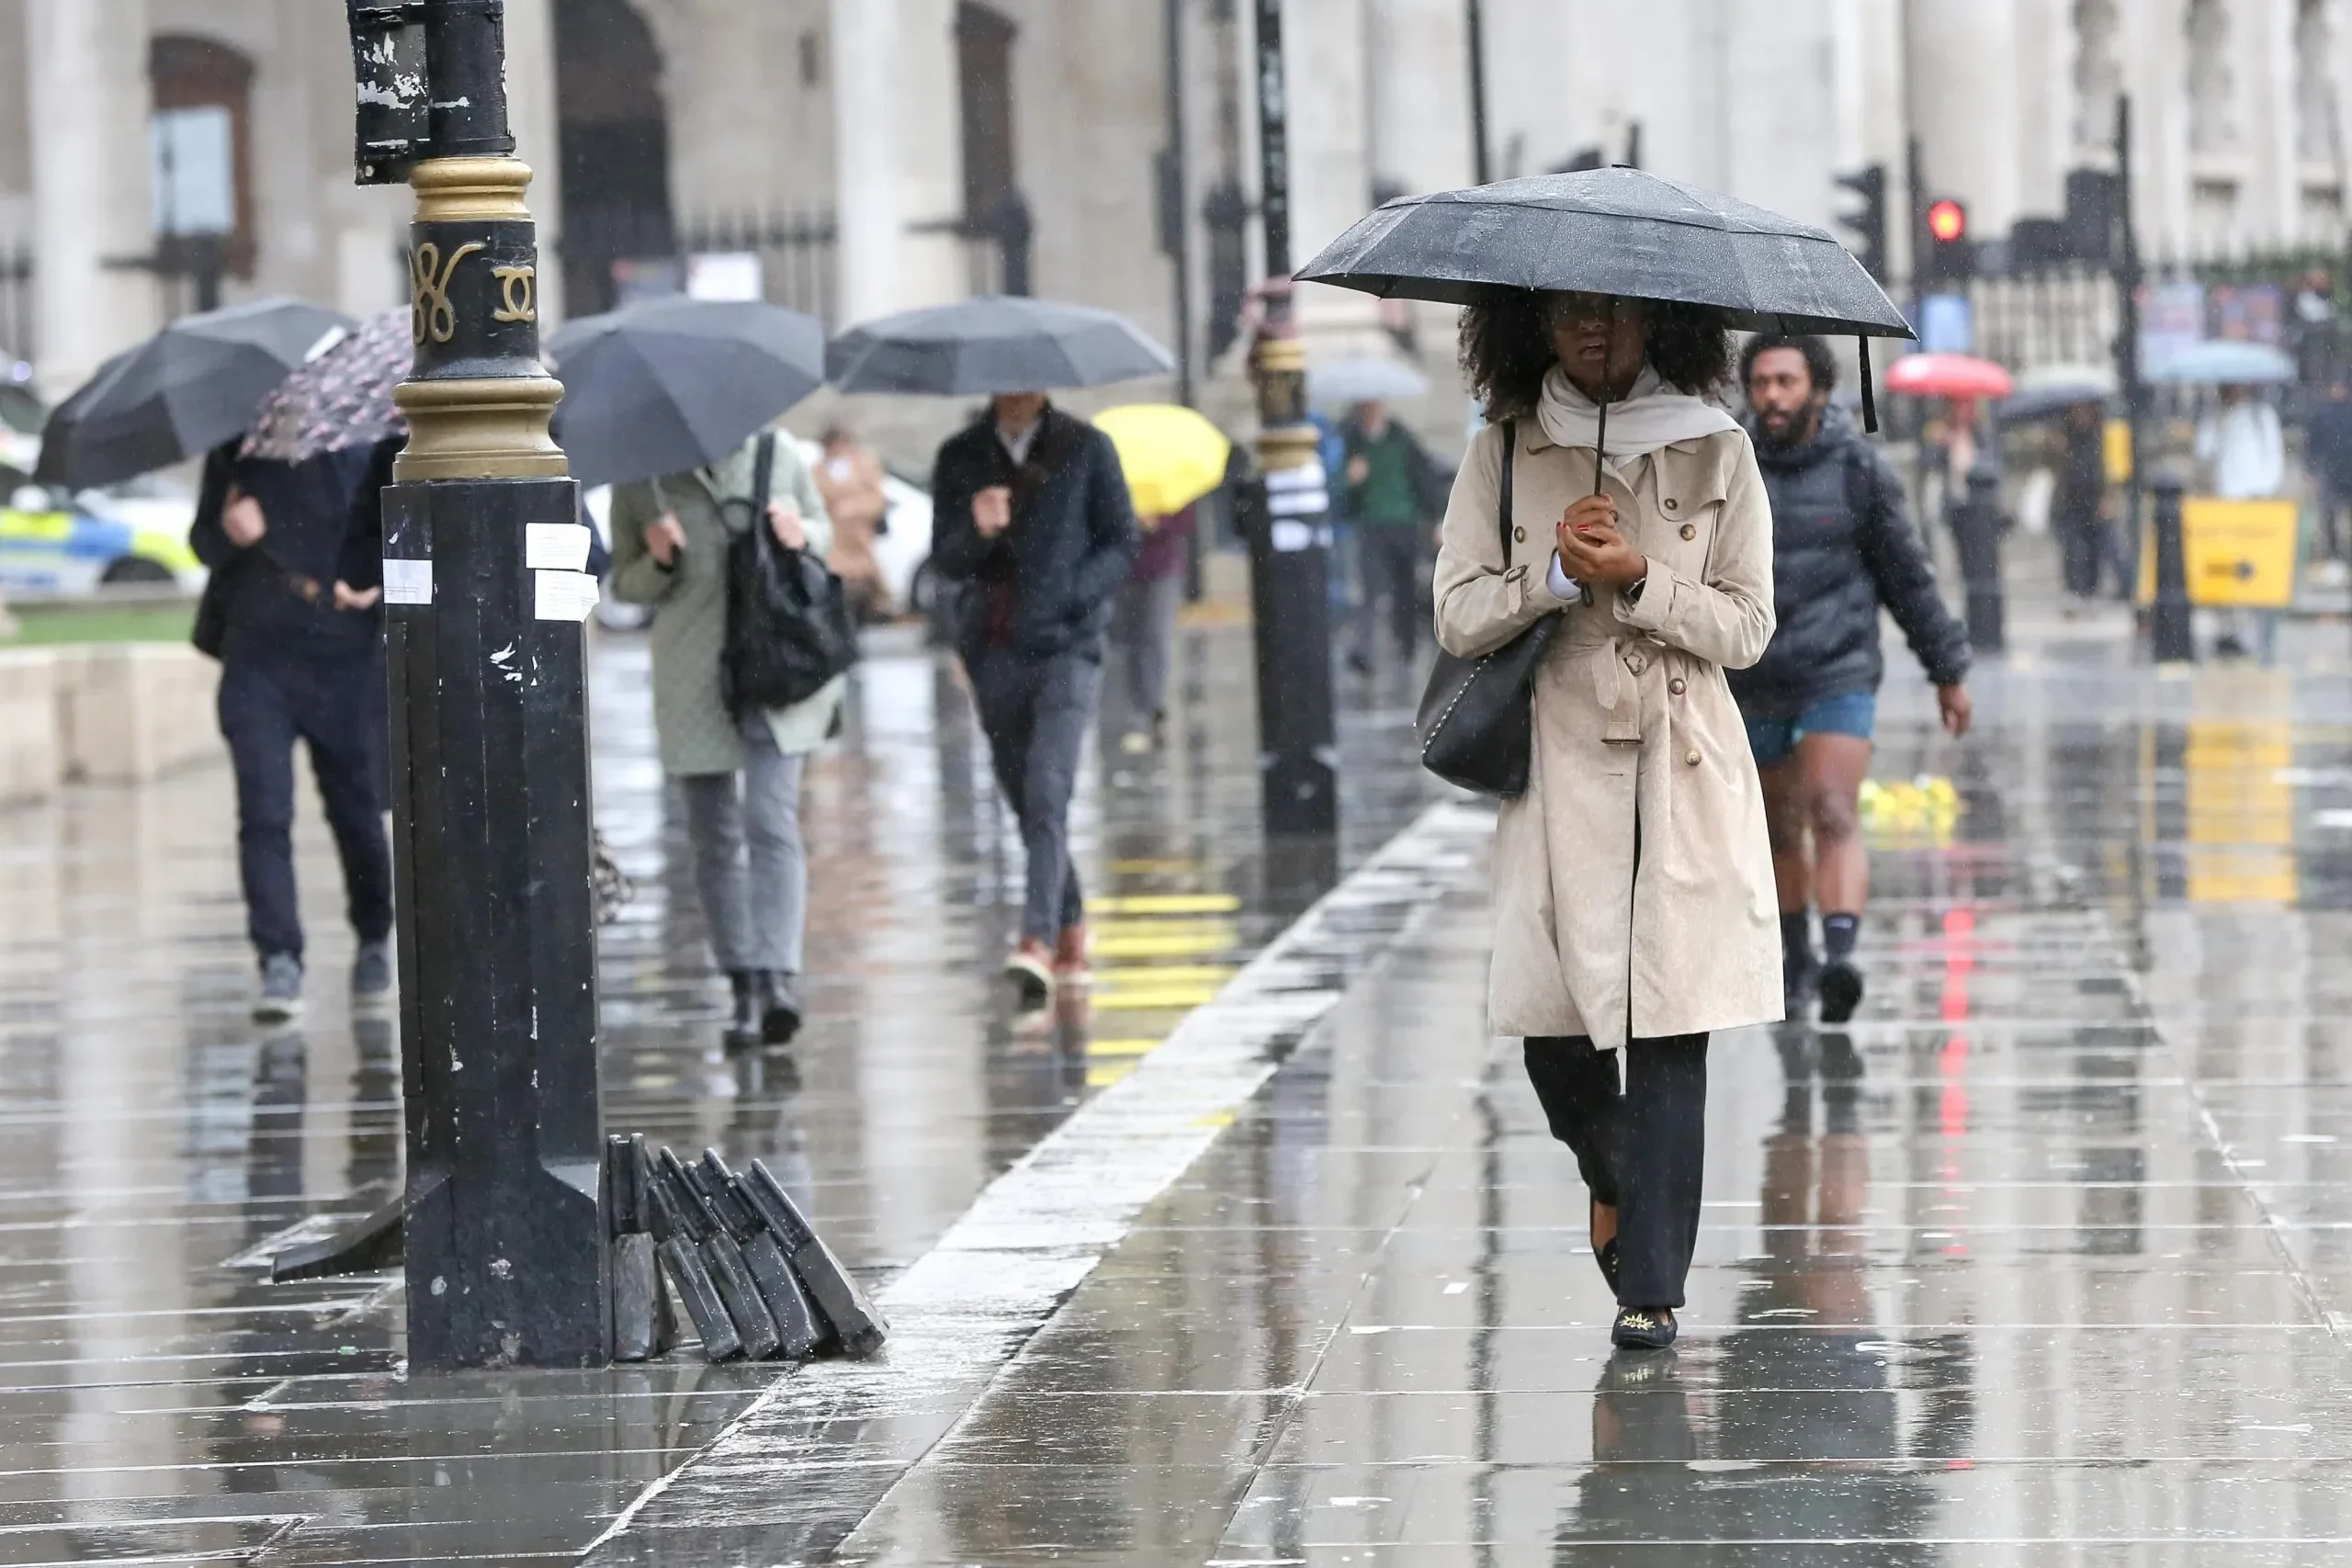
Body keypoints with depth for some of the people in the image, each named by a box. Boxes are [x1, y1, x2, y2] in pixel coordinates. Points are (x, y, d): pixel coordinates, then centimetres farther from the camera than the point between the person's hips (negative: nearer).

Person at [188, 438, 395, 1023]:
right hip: (257, 653, 1)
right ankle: (279, 963, -11)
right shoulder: (235, 454, 4)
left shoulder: (362, 454, -3)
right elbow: (202, 542, 10)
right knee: (264, 814, -10)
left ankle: (374, 943, 32)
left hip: (345, 660, -1)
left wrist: (376, 583, -19)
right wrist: (227, 531, -13)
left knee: (355, 811, 11)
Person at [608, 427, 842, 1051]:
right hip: (693, 681, 1)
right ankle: (744, 989, 13)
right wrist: (658, 562, -13)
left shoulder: (775, 451, 4)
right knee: (715, 838, 5)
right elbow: (624, 584, 9)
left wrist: (802, 537, -6)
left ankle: (780, 980, -24)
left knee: (771, 821, -15)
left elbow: (825, 527, 17)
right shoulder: (640, 480, 2)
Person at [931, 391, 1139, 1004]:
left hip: (1066, 647, -4)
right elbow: (945, 560, 4)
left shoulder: (1085, 448, 2)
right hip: (994, 650, 4)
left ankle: (1038, 943, -28)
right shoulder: (960, 457, 7)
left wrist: (1068, 593, -13)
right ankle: (1072, 941, 25)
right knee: (1027, 804, 10)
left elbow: (1124, 541, 3)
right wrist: (976, 530, -19)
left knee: (1046, 795, -19)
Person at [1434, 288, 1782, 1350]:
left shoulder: (1718, 453, 5)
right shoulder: (1503, 453, 7)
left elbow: (1747, 627, 2)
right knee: (1552, 1020, -1)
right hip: (1559, 764, 1)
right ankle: (1612, 1175, 32)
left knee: (1669, 1023, -8)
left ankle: (1650, 1284, -4)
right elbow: (1459, 617, 2)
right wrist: (1554, 577, -15)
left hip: (1684, 772, -1)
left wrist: (1636, 580, -13)